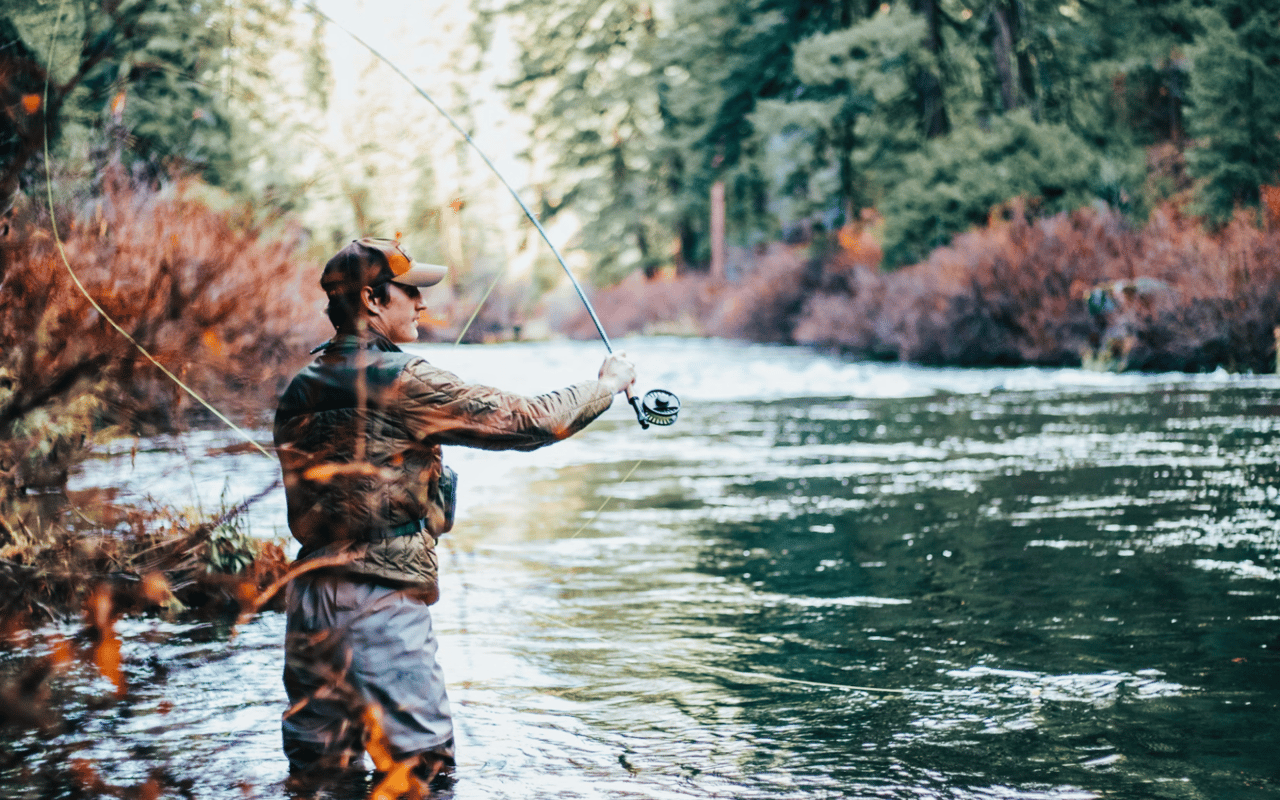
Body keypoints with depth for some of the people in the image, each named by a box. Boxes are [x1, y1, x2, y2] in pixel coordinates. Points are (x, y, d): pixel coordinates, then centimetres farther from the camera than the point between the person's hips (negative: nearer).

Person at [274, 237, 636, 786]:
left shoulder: (299, 392, 10)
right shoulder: (402, 382, -13)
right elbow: (524, 422, -10)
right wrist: (608, 384, 6)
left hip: (309, 596, 8)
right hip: (382, 602, -8)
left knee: (317, 769, 14)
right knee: (423, 772, -1)